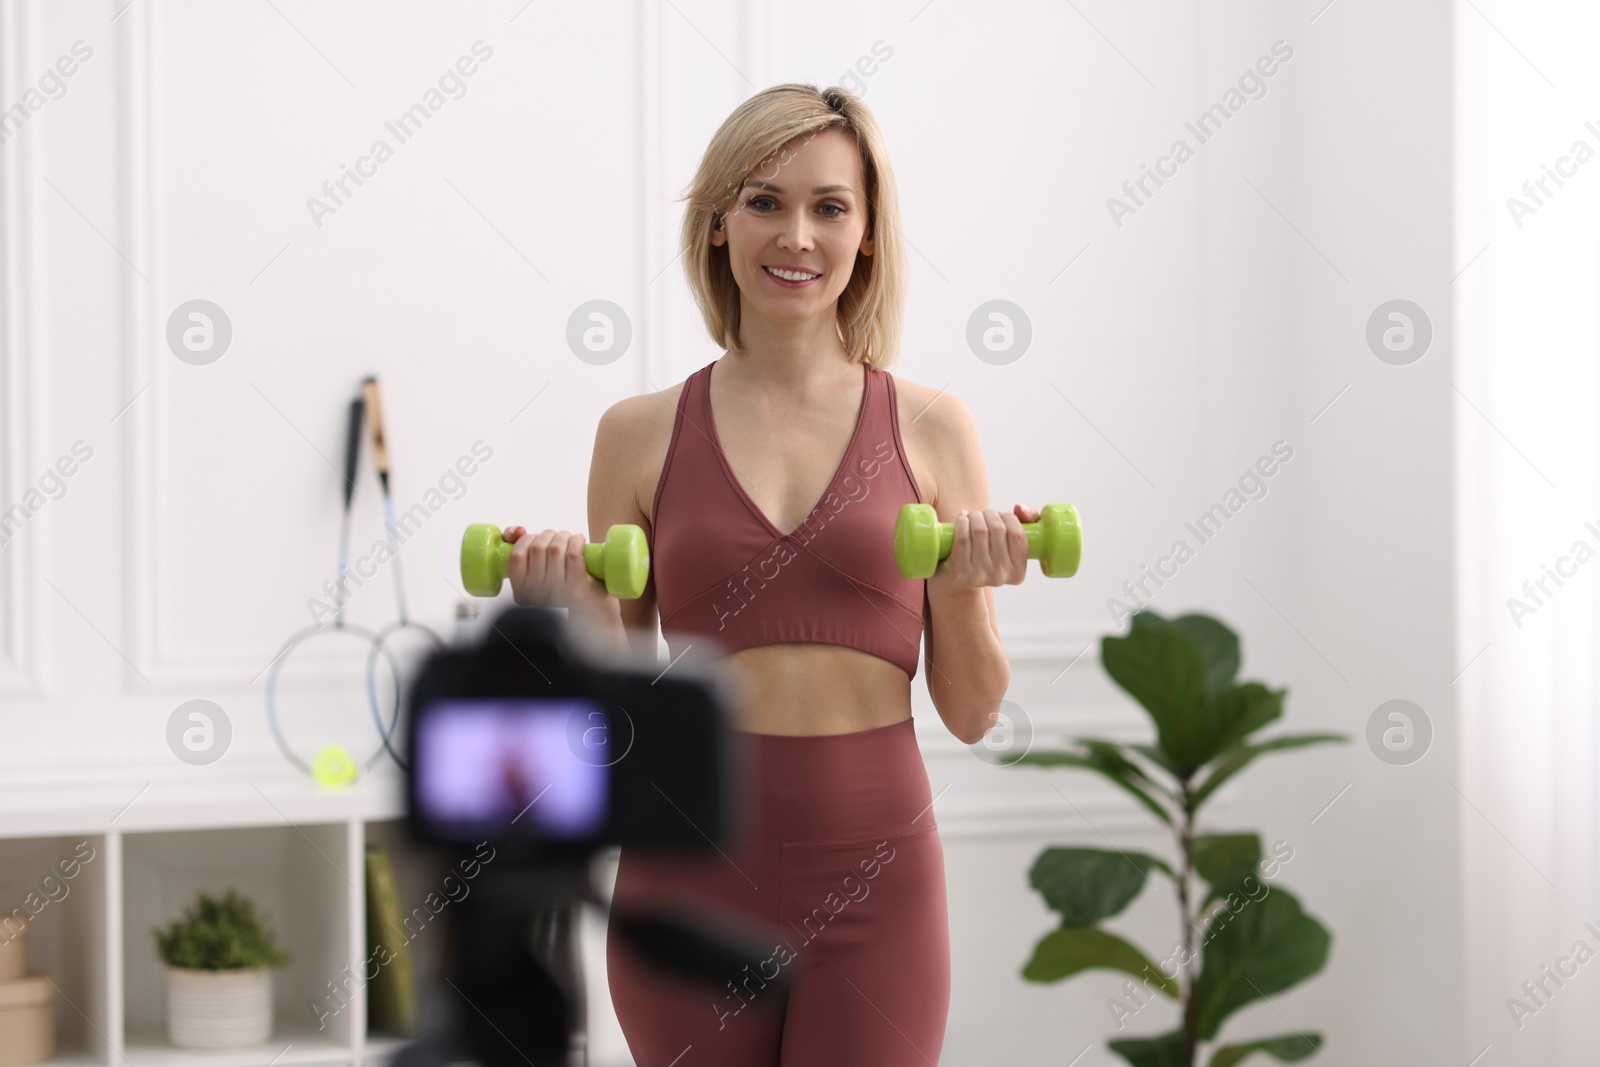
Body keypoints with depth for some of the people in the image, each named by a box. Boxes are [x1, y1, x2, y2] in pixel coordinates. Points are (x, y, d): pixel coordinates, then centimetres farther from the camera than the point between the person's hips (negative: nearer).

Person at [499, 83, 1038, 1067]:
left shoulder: (929, 428, 3)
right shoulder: (642, 434, 3)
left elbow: (971, 713, 5)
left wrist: (965, 589, -12)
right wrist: (577, 608, -10)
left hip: (872, 874, 0)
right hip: (691, 871, 1)